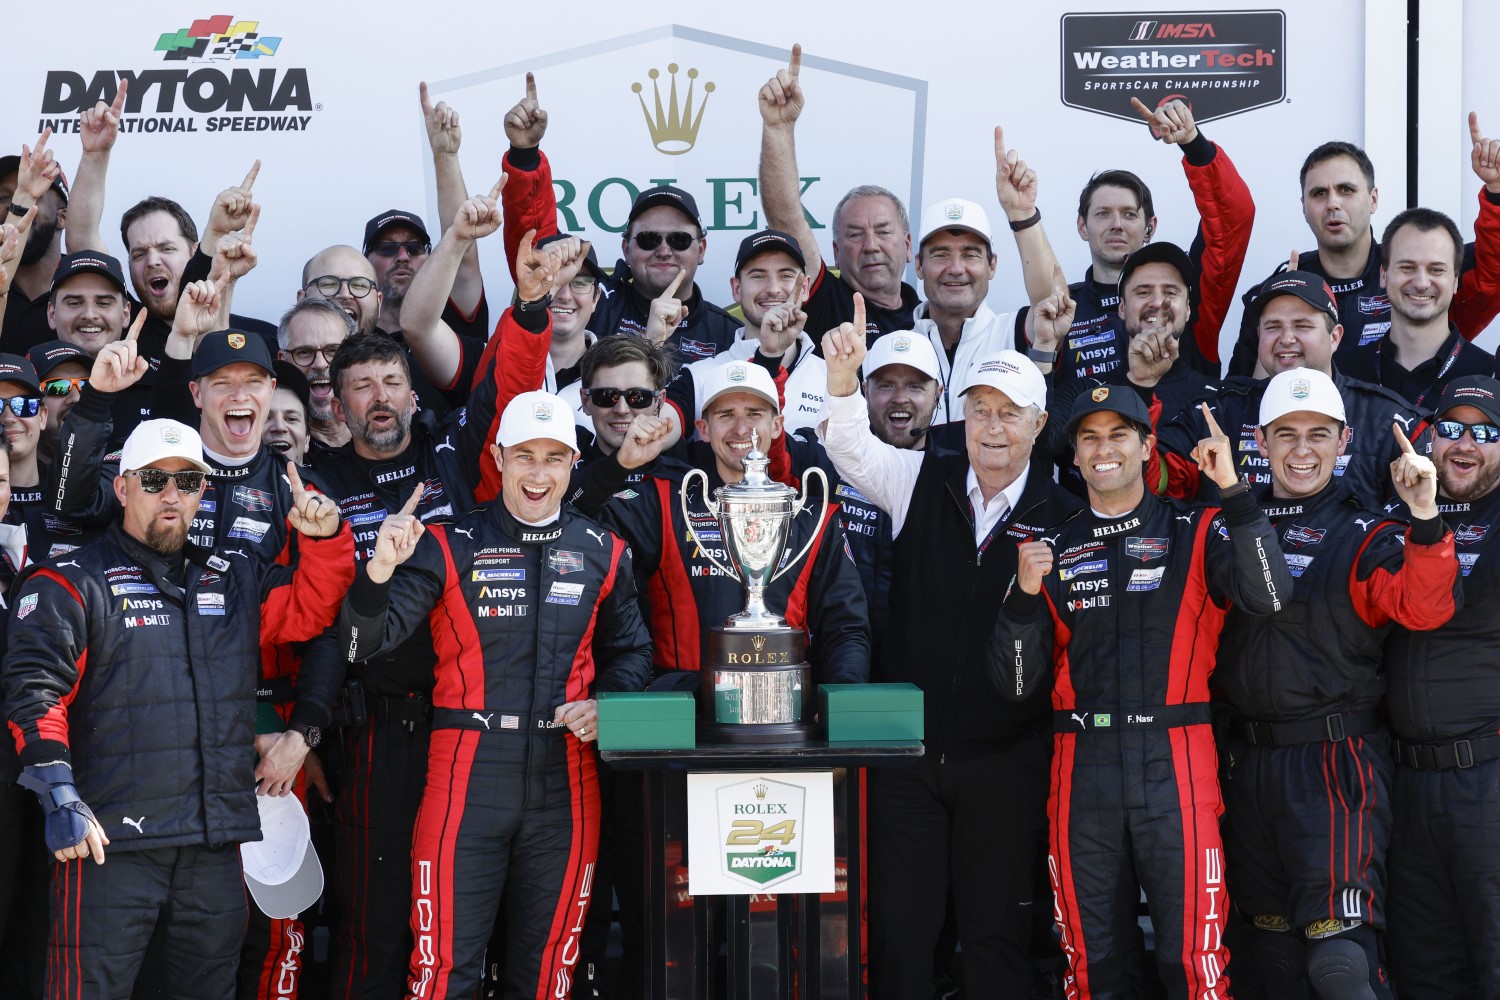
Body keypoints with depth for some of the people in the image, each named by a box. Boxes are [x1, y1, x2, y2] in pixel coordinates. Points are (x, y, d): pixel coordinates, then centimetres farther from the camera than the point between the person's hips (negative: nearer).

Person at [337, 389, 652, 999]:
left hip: (565, 782, 3)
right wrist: (381, 570, -26)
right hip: (468, 780, -3)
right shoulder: (448, 547, -1)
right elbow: (366, 641, -7)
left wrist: (605, 703, 1)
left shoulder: (603, 554, 8)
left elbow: (630, 650, 21)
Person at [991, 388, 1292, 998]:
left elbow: (1267, 597, -14)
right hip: (1083, 770, 3)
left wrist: (1233, 490, -19)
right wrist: (1025, 594, -7)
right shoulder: (1053, 551, 13)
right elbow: (1018, 684, 8)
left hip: (1174, 765, -2)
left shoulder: (1193, 533, 6)